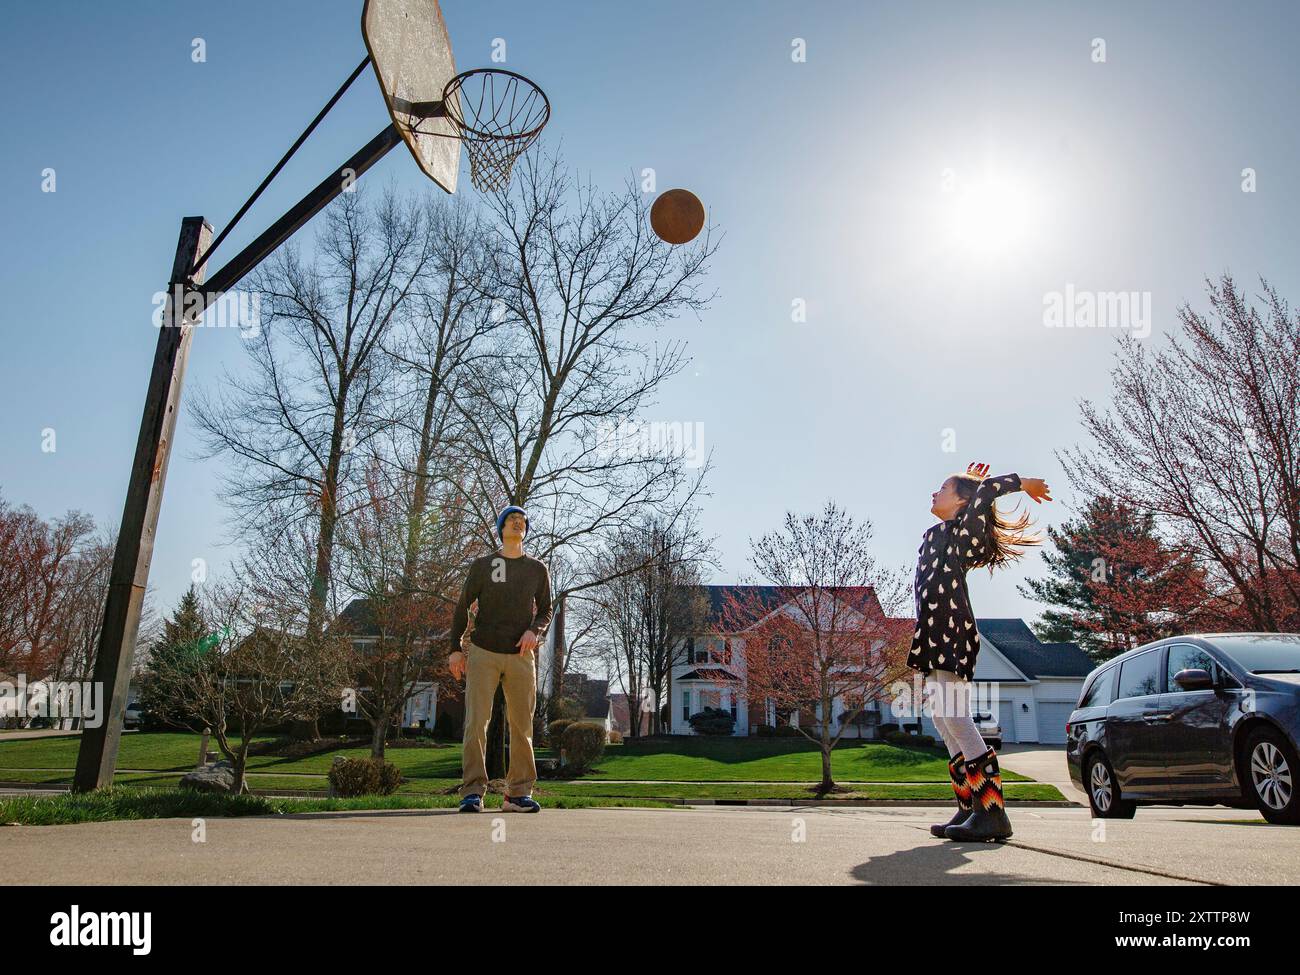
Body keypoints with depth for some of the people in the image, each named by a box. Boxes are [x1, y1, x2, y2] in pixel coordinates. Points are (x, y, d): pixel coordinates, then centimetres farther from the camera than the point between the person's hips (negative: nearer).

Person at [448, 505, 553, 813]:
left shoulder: (538, 569, 10)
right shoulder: (482, 565, 6)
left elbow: (545, 611, 13)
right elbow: (462, 608, 9)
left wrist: (535, 631, -8)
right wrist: (455, 649, 1)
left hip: (521, 656, 2)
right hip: (483, 653, -2)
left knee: (522, 727, 2)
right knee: (476, 722, -8)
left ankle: (518, 793, 9)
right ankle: (473, 792, -3)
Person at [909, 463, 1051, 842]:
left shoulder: (960, 531, 0)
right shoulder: (939, 534, 24)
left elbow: (986, 491, -12)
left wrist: (1024, 482, 4)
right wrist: (963, 482, 38)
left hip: (950, 635, -9)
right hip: (937, 639, 9)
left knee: (954, 718, -16)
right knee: (944, 721, 6)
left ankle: (992, 812, -17)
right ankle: (970, 808, 7)